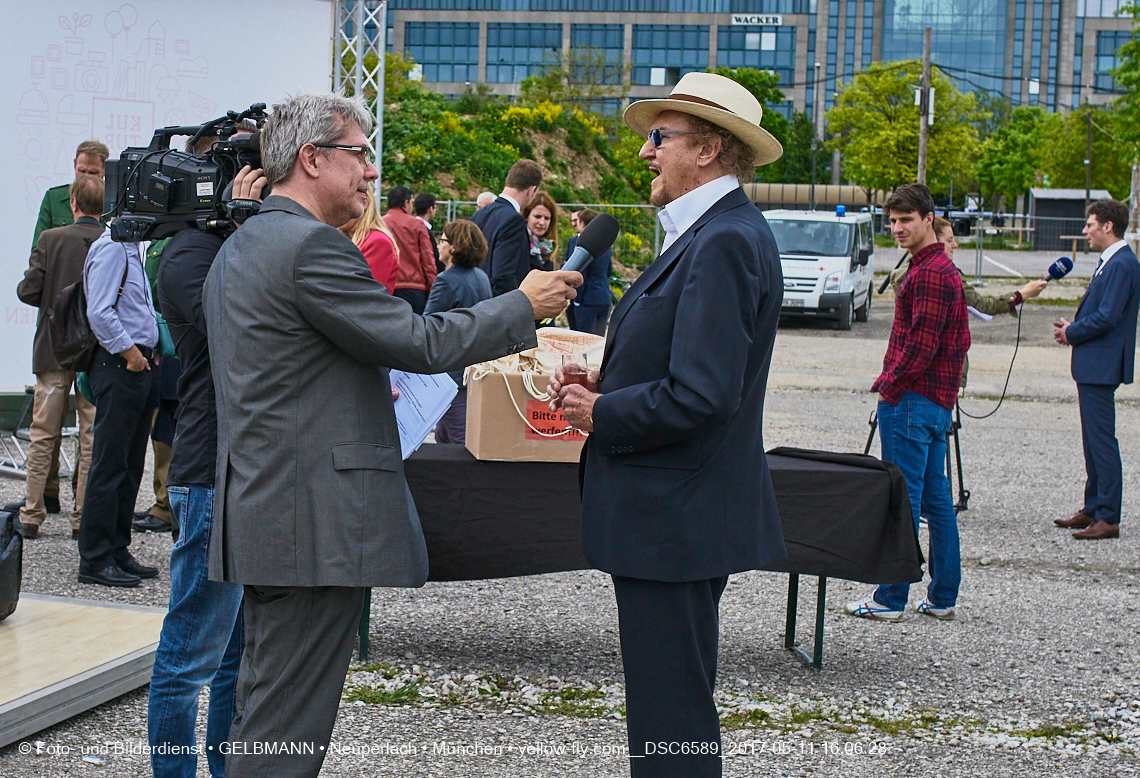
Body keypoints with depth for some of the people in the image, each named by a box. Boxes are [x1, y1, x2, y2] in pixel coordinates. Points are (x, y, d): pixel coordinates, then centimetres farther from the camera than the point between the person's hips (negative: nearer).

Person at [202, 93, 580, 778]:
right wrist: (525, 305, -5)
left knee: (264, 708, 16)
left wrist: (365, 395, 30)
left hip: (261, 511, 11)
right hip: (315, 523, -11)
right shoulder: (310, 246, -16)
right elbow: (420, 343, -17)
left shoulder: (241, 248, 17)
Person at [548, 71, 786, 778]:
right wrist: (608, 381, 7)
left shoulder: (724, 243, -19)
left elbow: (700, 397, -26)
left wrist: (598, 414, -12)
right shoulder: (714, 232, 14)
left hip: (676, 518, -11)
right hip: (677, 512, 11)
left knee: (672, 718, -3)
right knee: (673, 703, 19)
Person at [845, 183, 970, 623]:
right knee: (935, 500, 12)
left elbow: (921, 343, -22)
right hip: (938, 401, 10)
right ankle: (943, 597, 16)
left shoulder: (929, 273, -15)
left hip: (912, 400, -10)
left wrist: (888, 381, -9)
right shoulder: (943, 267, 17)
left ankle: (890, 599, -1)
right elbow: (960, 339, 22)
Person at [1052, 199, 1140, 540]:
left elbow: (1107, 317, -23)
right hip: (1093, 366, 11)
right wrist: (1073, 327, 7)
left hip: (1101, 367, -11)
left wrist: (1072, 333, -9)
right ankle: (1093, 509, 24)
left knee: (1102, 441, -8)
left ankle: (1108, 518, -5)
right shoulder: (1110, 262, 16)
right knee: (1093, 440, 16)